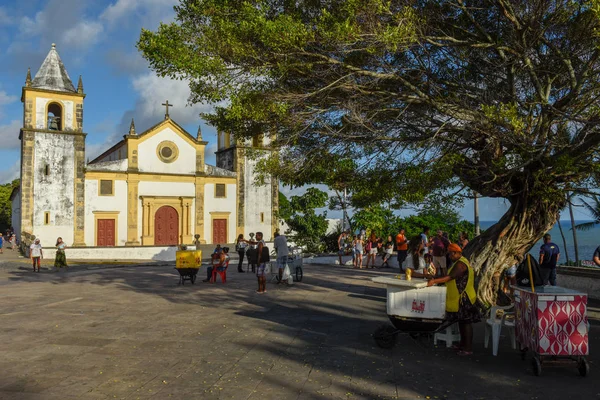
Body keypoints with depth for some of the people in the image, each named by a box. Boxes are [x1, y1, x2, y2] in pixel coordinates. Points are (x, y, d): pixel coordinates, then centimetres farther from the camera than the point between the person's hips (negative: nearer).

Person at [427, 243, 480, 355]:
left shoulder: (460, 264, -19)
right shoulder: (460, 262, 15)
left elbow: (450, 277, -27)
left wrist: (434, 281, -28)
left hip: (463, 299, -10)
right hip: (459, 298, 10)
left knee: (466, 323, -4)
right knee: (462, 322, 17)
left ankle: (468, 349, 1)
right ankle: (463, 345, 26)